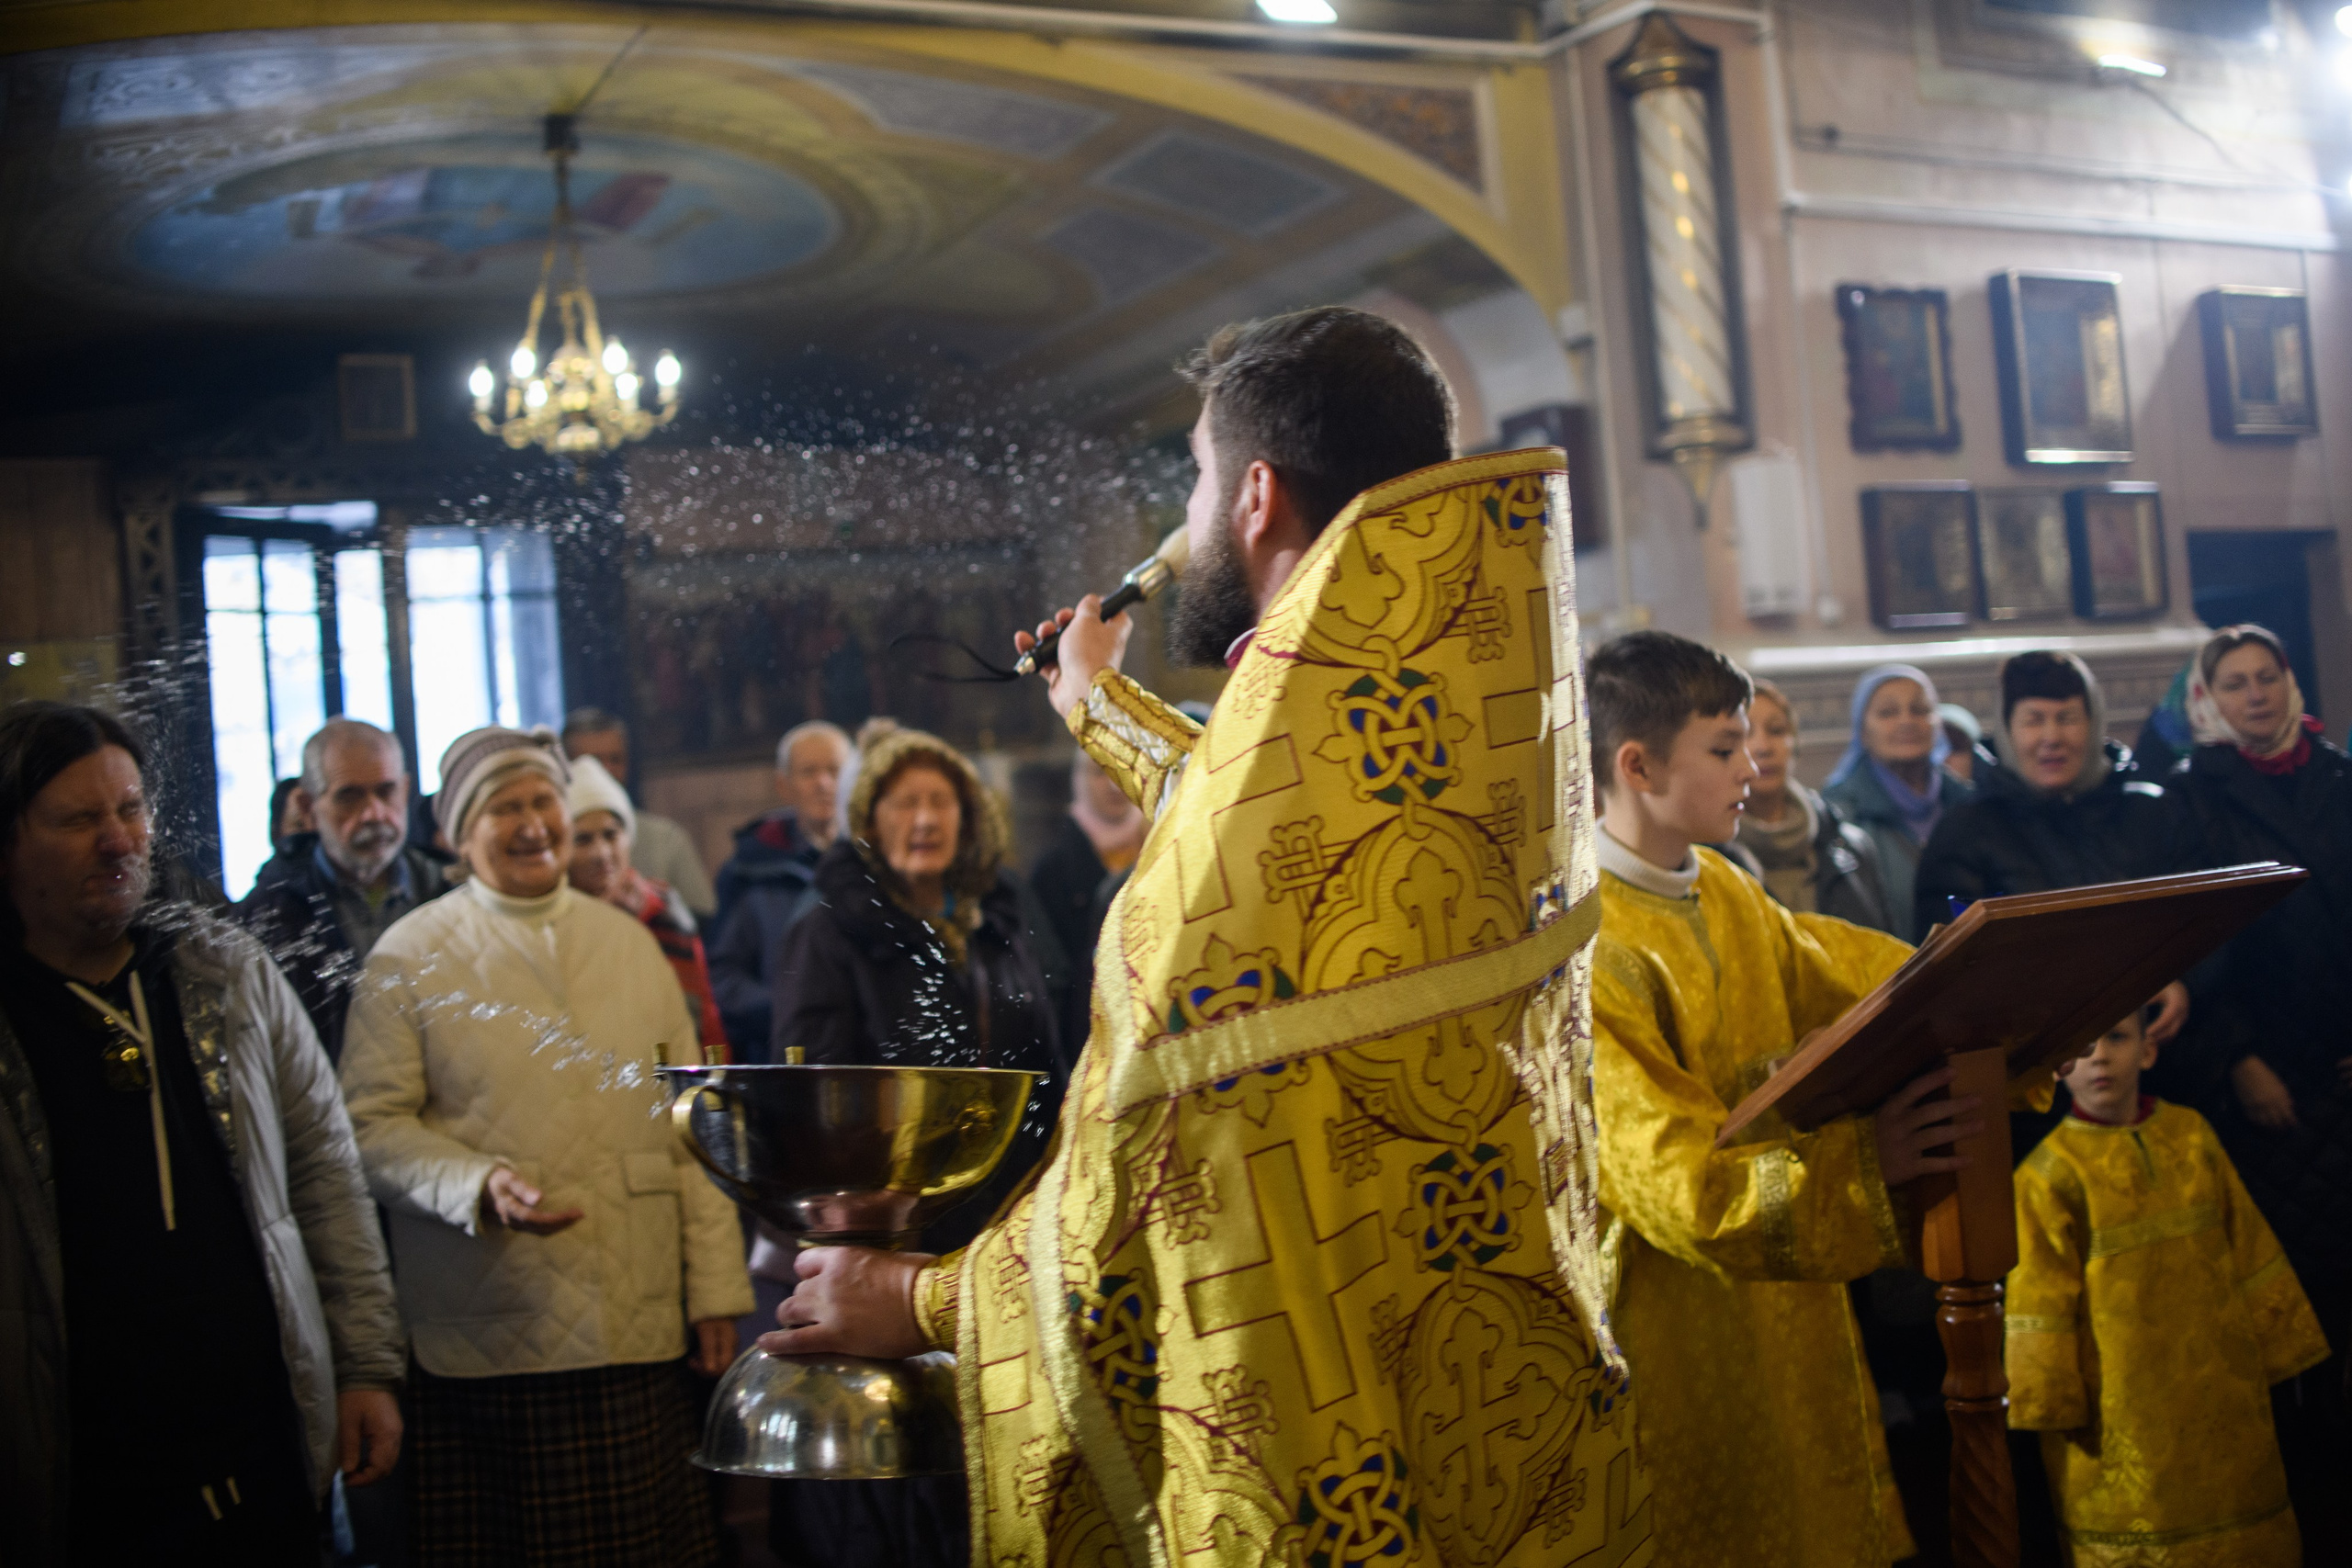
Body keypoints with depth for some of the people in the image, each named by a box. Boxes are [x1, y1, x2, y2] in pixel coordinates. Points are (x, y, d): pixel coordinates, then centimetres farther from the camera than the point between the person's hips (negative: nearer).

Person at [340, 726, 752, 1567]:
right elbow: (370, 1126, -2)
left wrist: (717, 1292, 9)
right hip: (481, 1348, -3)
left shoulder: (630, 944, 13)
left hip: (638, 1338, 3)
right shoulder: (409, 957, 3)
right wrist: (481, 1186, -19)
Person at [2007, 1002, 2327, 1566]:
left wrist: (2277, 1347, 13)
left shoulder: (2191, 1136, 2)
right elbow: (2039, 1305, -6)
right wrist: (2054, 1404, -4)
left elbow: (2250, 1251, 10)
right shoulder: (2049, 1174, -10)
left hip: (2222, 1389, 4)